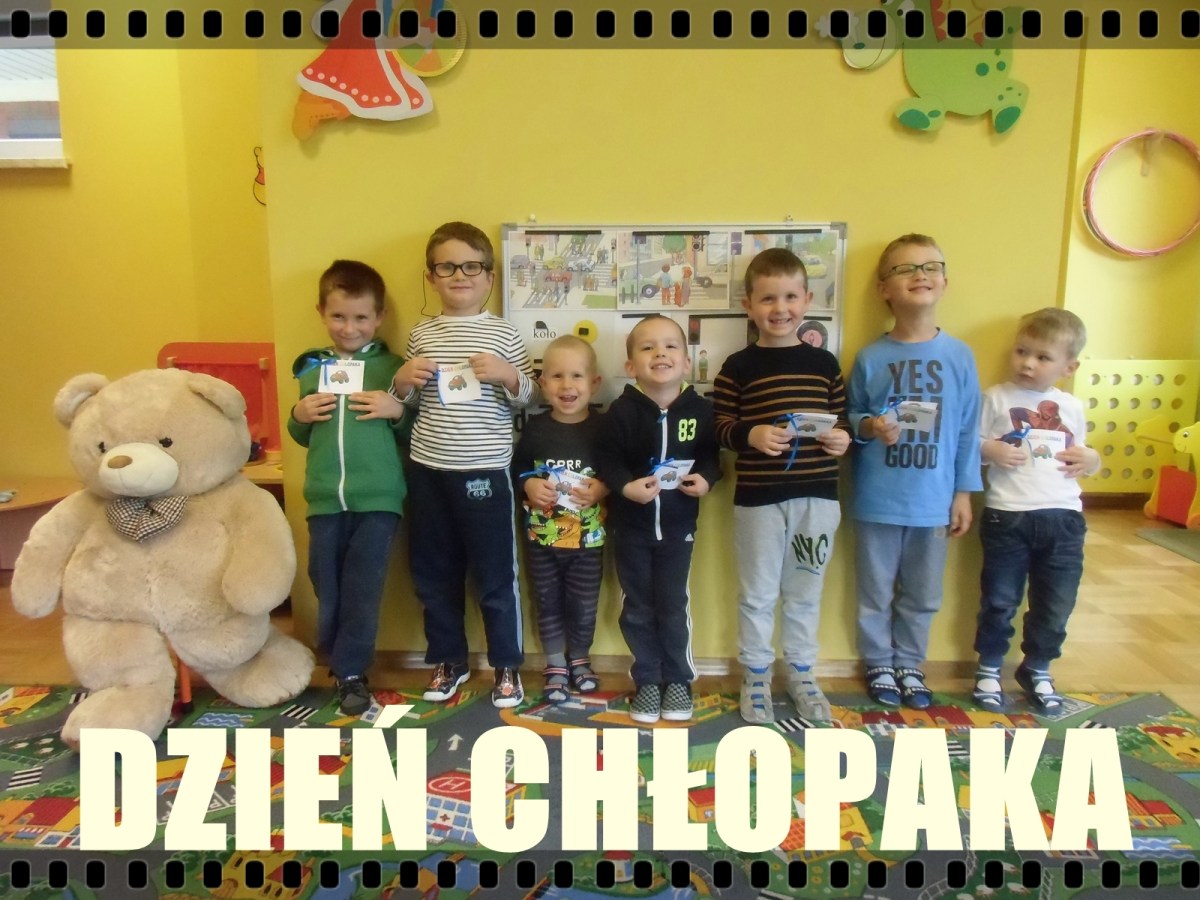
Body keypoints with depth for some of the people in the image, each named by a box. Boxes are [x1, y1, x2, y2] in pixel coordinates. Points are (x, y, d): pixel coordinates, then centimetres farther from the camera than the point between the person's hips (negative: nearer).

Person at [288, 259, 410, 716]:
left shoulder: (392, 367, 1)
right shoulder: (311, 368, 11)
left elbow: (416, 432, 3)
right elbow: (302, 437, 20)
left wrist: (397, 411, -15)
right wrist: (299, 415, -1)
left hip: (378, 497, -3)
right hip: (325, 499, 4)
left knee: (362, 589, 1)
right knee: (328, 590, 12)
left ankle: (351, 672, 18)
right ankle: (341, 665, 33)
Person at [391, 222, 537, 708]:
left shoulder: (504, 334, -2)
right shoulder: (421, 334, 7)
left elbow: (528, 398, 1)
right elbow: (405, 402, 15)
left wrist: (507, 374, -17)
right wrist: (403, 381, -6)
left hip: (485, 472, -3)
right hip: (427, 471, 4)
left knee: (495, 575, 6)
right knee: (434, 574, 14)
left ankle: (507, 665, 23)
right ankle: (448, 660, 32)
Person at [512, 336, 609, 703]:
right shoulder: (534, 428, -4)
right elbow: (515, 469, 4)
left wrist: (602, 488, -22)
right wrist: (528, 485, -15)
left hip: (587, 540, -1)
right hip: (541, 538, 1)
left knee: (583, 607, 13)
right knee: (548, 605, 16)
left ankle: (580, 660, 39)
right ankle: (555, 666, 36)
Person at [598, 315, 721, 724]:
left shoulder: (699, 409, -6)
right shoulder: (621, 411, -12)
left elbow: (710, 454, 4)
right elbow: (607, 459, -10)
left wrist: (706, 479, -15)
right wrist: (626, 486, -26)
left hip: (678, 526, 0)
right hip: (631, 525, 0)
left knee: (673, 606, 10)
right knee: (637, 608, 12)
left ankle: (678, 679, 29)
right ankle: (647, 680, 29)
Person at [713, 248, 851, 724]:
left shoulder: (824, 363, 5)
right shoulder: (737, 367, -4)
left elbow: (841, 419, 10)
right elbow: (720, 428, -5)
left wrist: (842, 439, -12)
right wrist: (751, 435, -24)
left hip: (817, 496, 3)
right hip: (758, 498, -2)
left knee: (805, 593, 16)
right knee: (757, 594, 11)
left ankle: (802, 674, 34)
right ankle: (755, 677, 29)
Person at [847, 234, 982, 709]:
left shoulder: (959, 355, -1)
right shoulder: (870, 358, -5)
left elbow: (968, 431, 3)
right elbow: (849, 418, 3)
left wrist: (963, 492, 2)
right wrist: (869, 426, -19)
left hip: (933, 500, 2)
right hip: (877, 500, -1)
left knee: (922, 594, 16)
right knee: (876, 592, 12)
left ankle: (910, 665, 36)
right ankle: (879, 665, 32)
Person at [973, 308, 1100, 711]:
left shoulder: (1071, 407, 11)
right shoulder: (997, 397, -1)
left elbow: (1082, 453, 21)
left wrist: (1090, 459, 0)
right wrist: (991, 451, -20)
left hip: (1063, 517, 4)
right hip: (1007, 516, -3)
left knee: (1056, 604, 13)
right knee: (999, 600, 7)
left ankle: (1037, 669, 34)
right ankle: (989, 668, 27)